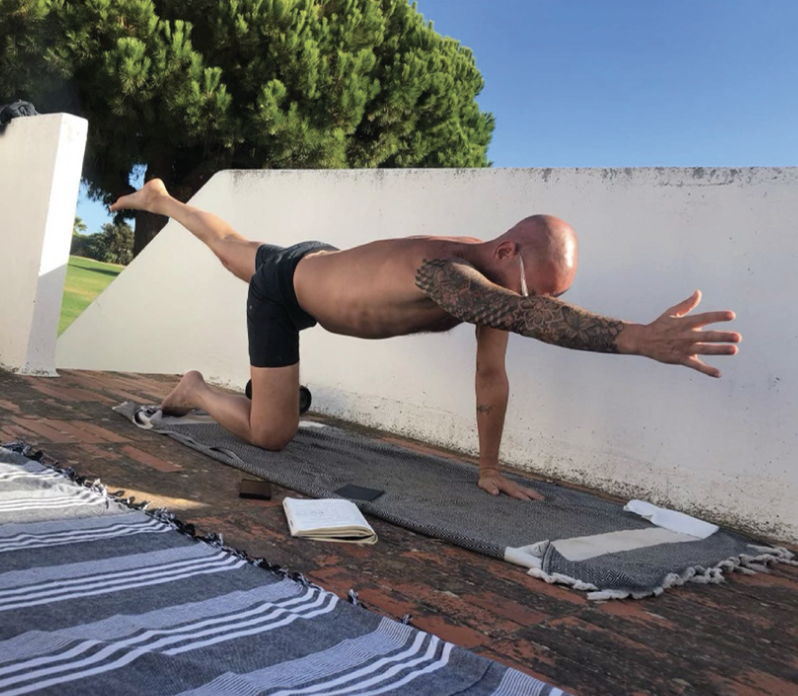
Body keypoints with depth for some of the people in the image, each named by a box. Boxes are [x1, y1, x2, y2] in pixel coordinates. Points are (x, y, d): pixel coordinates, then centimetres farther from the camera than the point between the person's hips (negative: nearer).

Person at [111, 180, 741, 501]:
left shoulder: (492, 277, -20)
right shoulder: (444, 270, -46)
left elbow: (492, 376, -13)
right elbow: (522, 314, -66)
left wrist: (489, 467, -12)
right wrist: (638, 338, -76)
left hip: (320, 264, 8)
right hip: (284, 286, -8)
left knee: (229, 246, 35)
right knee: (270, 434, -6)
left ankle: (161, 200, 60)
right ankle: (195, 391, 21)